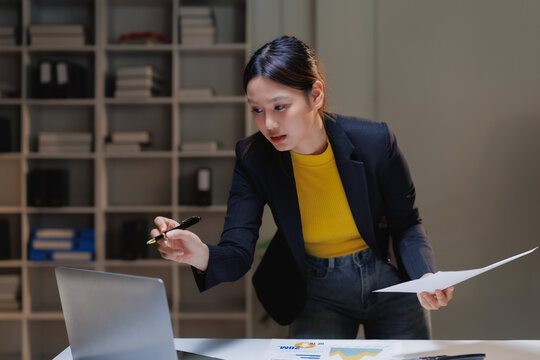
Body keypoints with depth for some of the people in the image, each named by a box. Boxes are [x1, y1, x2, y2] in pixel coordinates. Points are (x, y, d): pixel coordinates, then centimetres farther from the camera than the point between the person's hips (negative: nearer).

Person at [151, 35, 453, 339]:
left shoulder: (376, 142, -21)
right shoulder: (253, 158, -18)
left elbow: (406, 225, -7)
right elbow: (237, 253, -22)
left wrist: (426, 277, -26)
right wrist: (203, 257, -45)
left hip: (389, 285, 0)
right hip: (318, 296, 1)